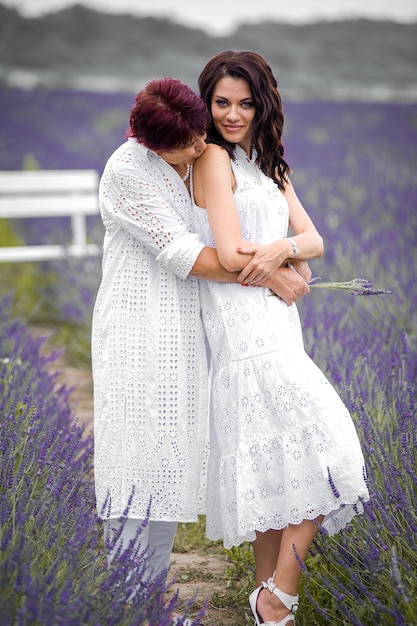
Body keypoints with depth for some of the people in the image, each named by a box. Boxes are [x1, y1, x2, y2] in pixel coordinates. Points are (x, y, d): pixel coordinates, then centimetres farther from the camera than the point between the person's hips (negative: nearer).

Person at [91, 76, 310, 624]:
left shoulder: (200, 161, 7)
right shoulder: (127, 170, -15)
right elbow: (184, 256, -19)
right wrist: (271, 277, -15)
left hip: (184, 330, 7)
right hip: (140, 335, -7)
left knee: (169, 466, 10)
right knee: (143, 462, -7)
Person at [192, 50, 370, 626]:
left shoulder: (270, 167, 19)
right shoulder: (214, 159, -6)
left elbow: (314, 240, 8)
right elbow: (231, 256, -15)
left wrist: (281, 247, -13)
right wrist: (287, 273, 0)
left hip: (273, 325, 8)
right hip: (245, 326, -8)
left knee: (274, 461, 9)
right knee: (321, 449, -11)